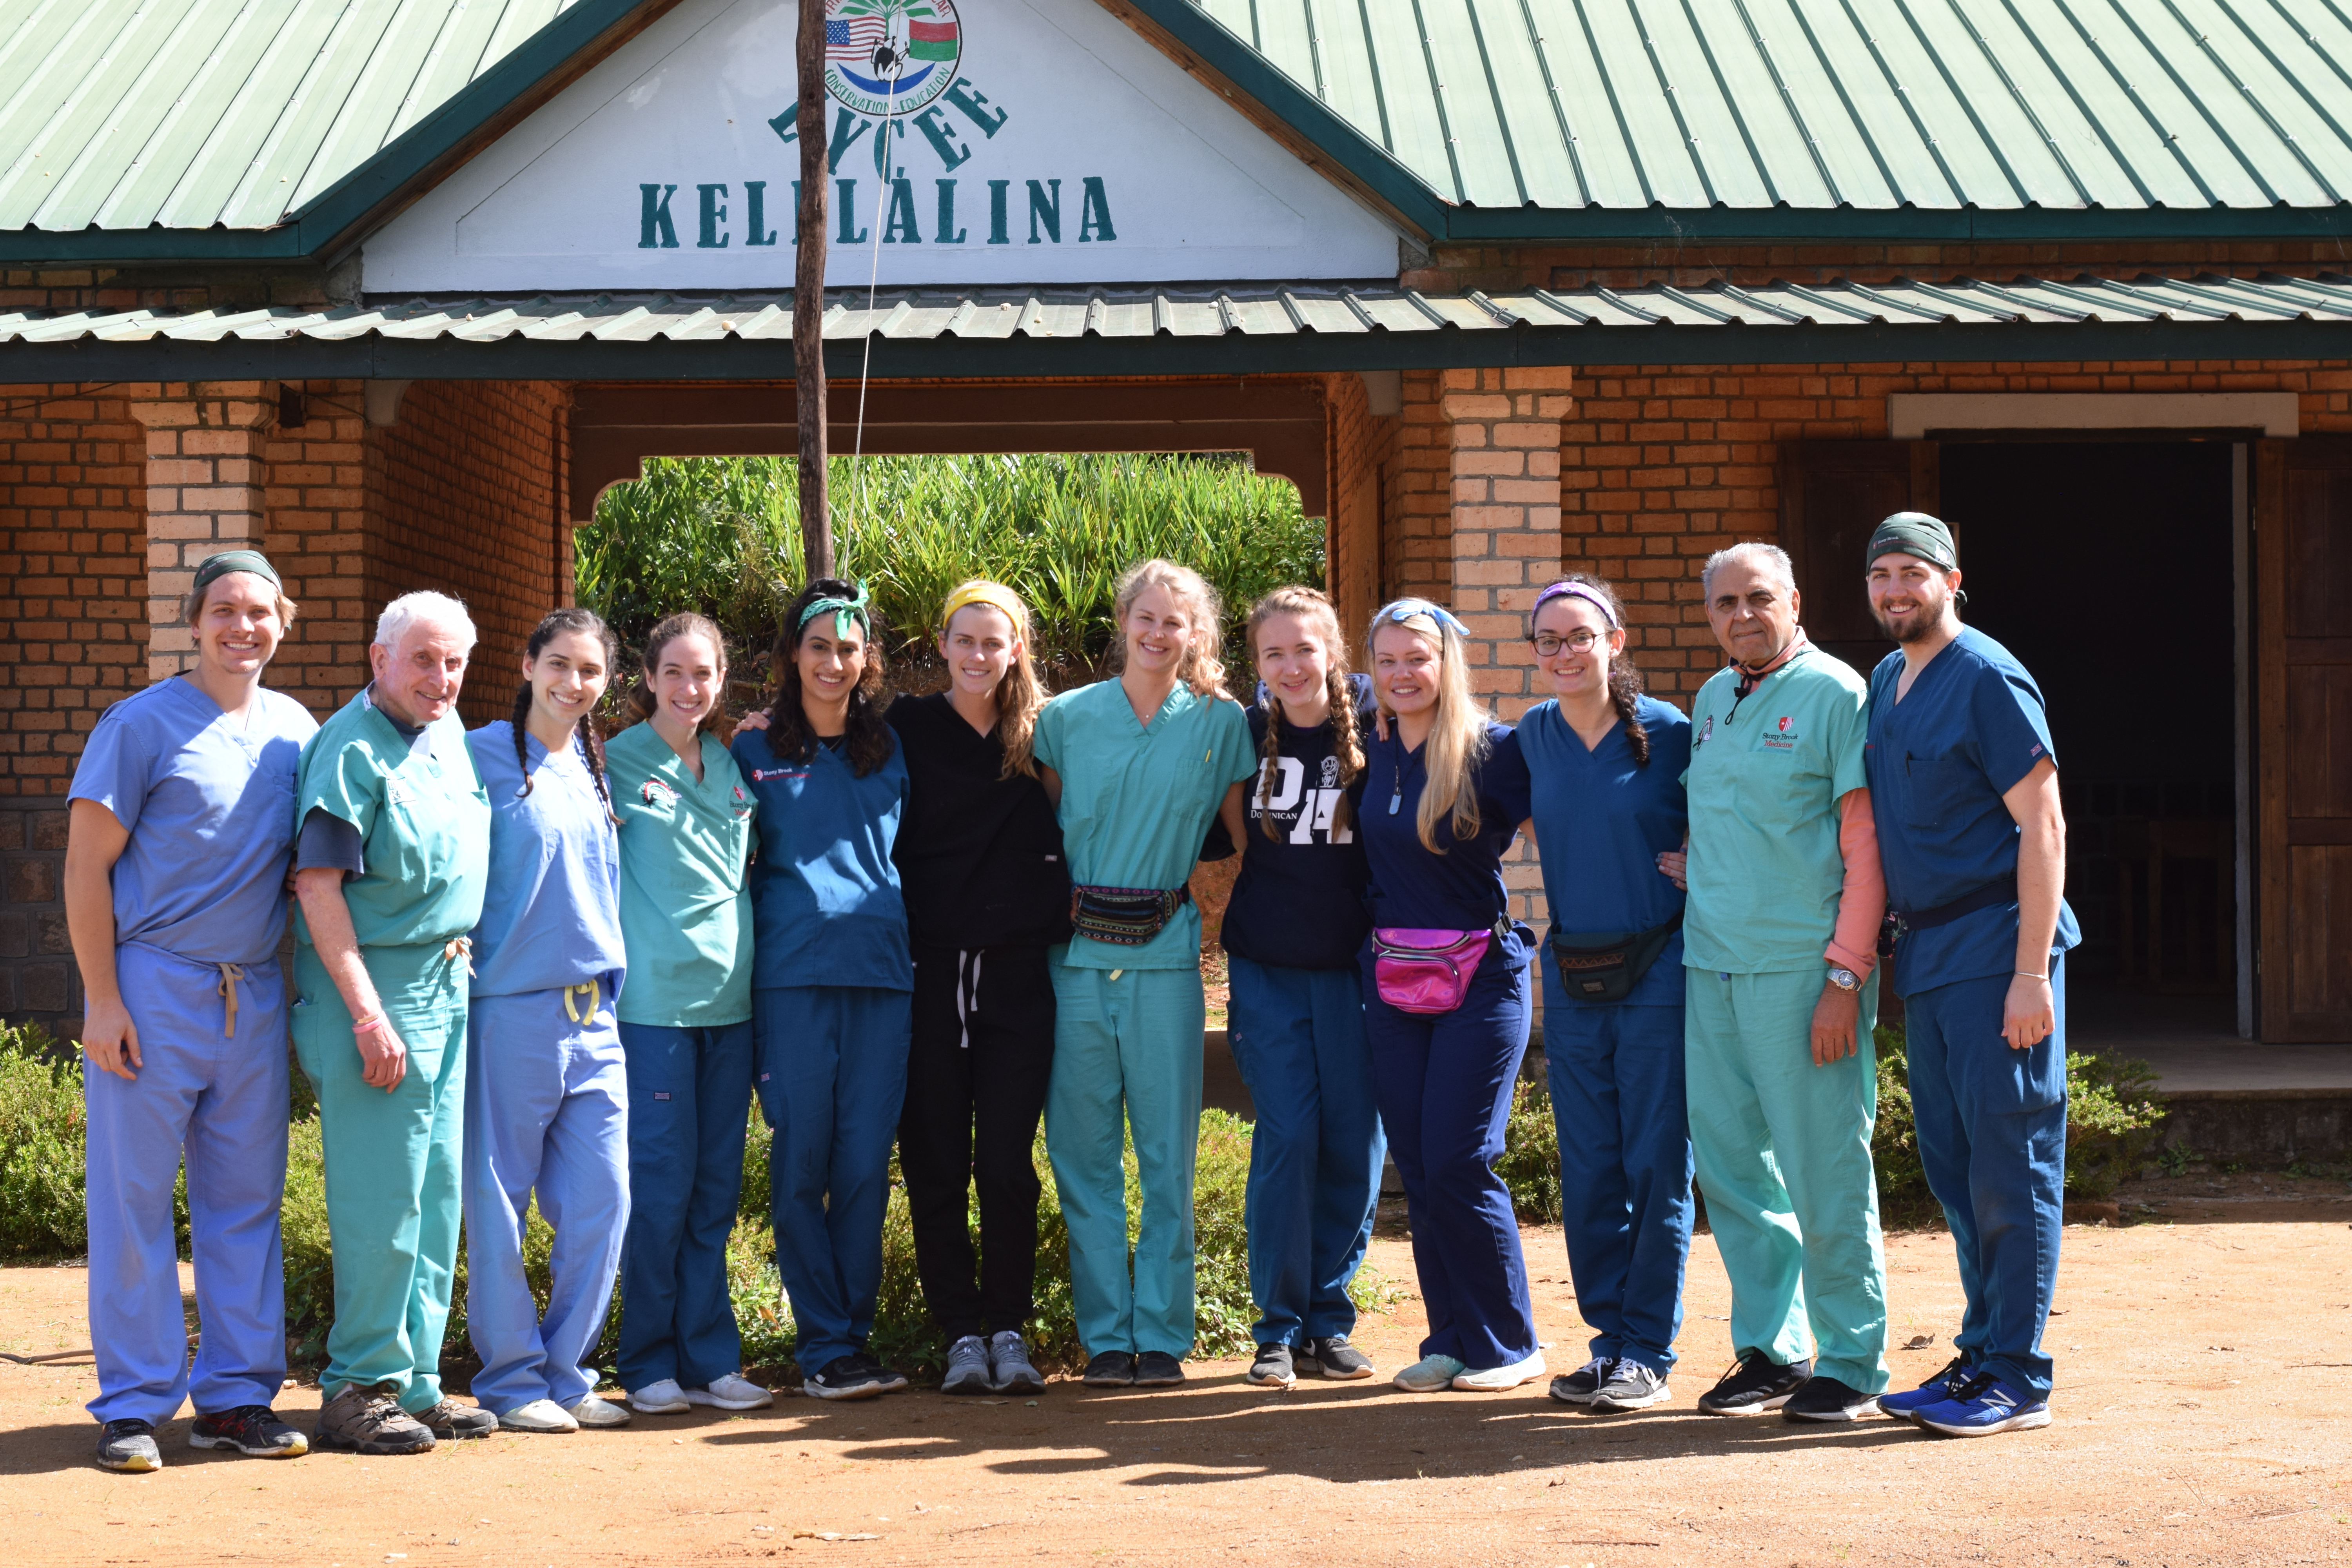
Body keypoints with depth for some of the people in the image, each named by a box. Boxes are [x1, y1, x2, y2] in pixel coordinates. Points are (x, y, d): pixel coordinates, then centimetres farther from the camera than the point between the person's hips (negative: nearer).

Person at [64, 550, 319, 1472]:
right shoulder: (143, 725, -5)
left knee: (247, 1200, 8)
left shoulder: (298, 732, 10)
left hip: (255, 995, 5)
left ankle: (236, 1396, 15)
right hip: (153, 986, -5)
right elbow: (87, 867, -6)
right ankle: (134, 1406, 5)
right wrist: (102, 1001, -11)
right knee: (134, 1199, -1)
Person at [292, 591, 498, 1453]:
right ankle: (358, 1389, 1)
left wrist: (457, 959, 16)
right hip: (375, 991, -8)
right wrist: (368, 1015, -21)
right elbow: (320, 884, -17)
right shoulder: (351, 750, -11)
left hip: (448, 990, 8)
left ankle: (414, 1381, 17)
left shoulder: (450, 736, 14)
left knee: (437, 1192, 10)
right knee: (381, 1198, -6)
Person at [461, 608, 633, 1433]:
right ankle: (512, 1380, 9)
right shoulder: (484, 758, -3)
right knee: (500, 1204, -1)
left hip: (595, 1016, 6)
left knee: (603, 1198, 3)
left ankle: (567, 1373, 14)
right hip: (512, 1008, -6)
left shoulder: (595, 770, 15)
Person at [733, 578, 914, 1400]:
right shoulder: (756, 753, 7)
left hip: (882, 970, 2)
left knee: (866, 1162, 1)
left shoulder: (889, 751, 15)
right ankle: (823, 1345, 3)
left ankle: (854, 1333, 9)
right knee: (802, 1162, -3)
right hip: (793, 974, -2)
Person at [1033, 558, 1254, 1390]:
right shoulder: (1065, 718, 6)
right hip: (1079, 951, 1)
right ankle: (1105, 1335, 9)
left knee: (1169, 1151, 1)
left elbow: (1244, 836, 10)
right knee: (1083, 1150, 1)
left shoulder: (1221, 724, 5)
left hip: (1166, 955, -1)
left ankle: (1163, 1335, 8)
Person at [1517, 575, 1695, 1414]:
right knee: (1589, 1170, 7)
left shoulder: (1668, 733, -7)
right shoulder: (1533, 736, 7)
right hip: (1571, 974, 5)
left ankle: (1647, 1351, 5)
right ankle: (1609, 1335, 16)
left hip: (1656, 971, -4)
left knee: (1656, 1164, -1)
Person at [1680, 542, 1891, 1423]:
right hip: (1710, 969, 7)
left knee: (1825, 1174, -3)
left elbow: (1865, 844, -10)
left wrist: (1846, 977, -15)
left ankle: (1849, 1364, 6)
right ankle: (1771, 1350, 20)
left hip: (1802, 974, -7)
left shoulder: (1834, 696, -6)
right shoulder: (1710, 701, 16)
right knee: (1730, 1164, 9)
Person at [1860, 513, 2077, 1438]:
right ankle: (1982, 1356, 21)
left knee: (2010, 1165, -5)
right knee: (1953, 1168, 13)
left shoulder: (1988, 680, -11)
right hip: (1925, 951, 9)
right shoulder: (1886, 683, 15)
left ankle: (2017, 1379, -1)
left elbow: (2042, 826, -15)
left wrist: (2032, 972, -21)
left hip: (1996, 946, -9)